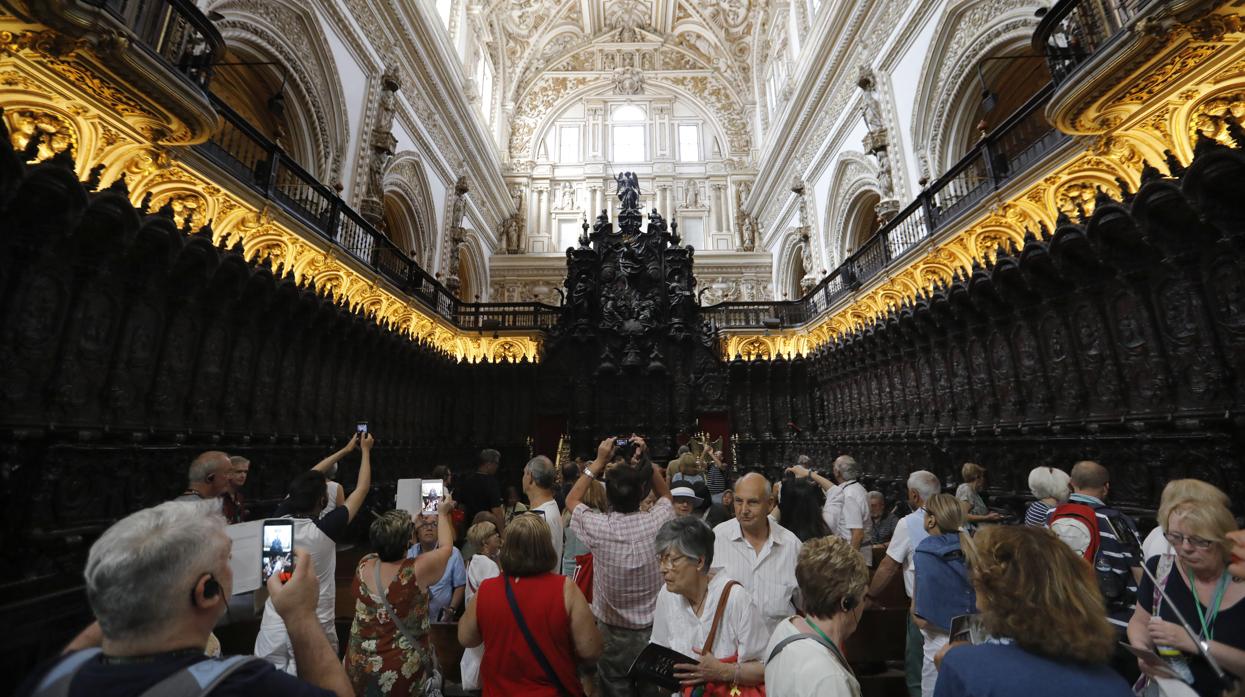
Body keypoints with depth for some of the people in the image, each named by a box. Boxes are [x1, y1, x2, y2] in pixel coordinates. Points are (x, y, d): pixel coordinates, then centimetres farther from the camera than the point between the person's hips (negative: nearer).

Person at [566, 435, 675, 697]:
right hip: (654, 629, 1)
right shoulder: (656, 522, -22)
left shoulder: (598, 528, -23)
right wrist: (645, 460, -7)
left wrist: (599, 462, -7)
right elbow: (665, 495, 3)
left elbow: (571, 500, -1)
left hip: (613, 633, -1)